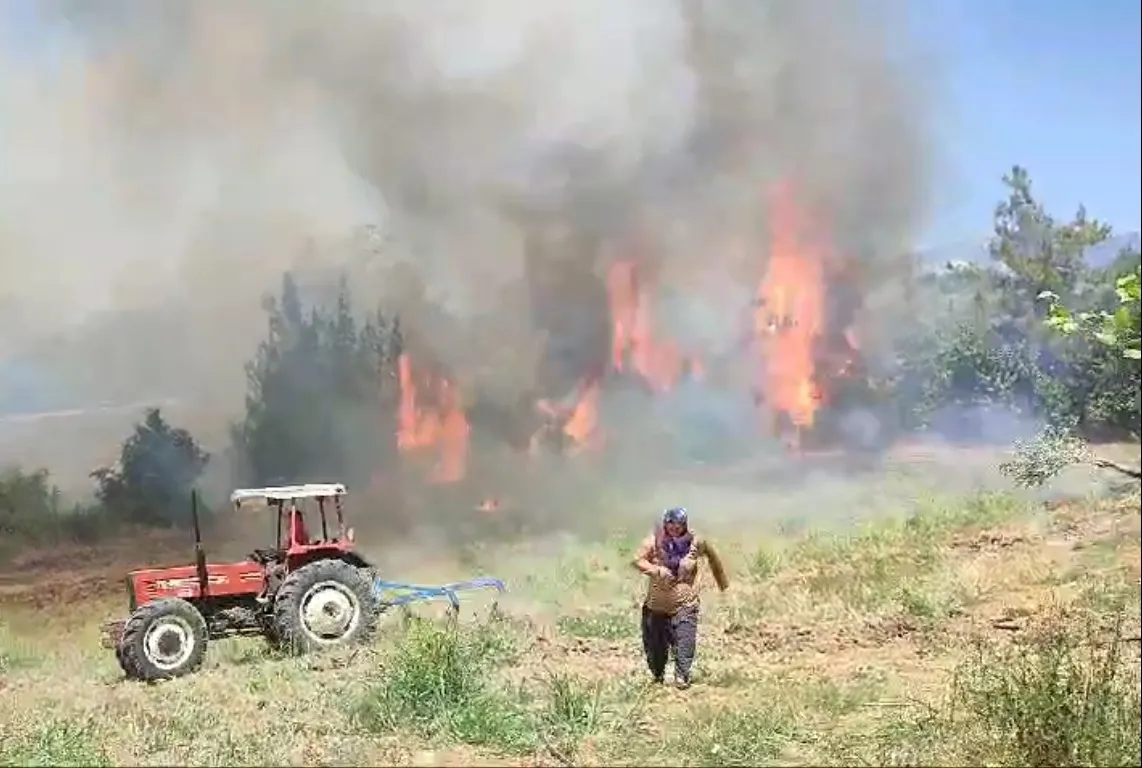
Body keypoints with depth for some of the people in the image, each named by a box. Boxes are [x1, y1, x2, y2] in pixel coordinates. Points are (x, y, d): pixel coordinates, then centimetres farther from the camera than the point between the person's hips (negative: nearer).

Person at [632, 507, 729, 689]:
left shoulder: (695, 542, -3)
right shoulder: (655, 540, -7)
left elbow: (712, 556, 14)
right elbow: (638, 560, -13)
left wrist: (723, 581, 21)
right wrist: (657, 570, -29)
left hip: (684, 604, -1)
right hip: (657, 603, 1)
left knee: (685, 642, -14)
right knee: (655, 644, 10)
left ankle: (682, 677, -13)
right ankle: (658, 676, 29)